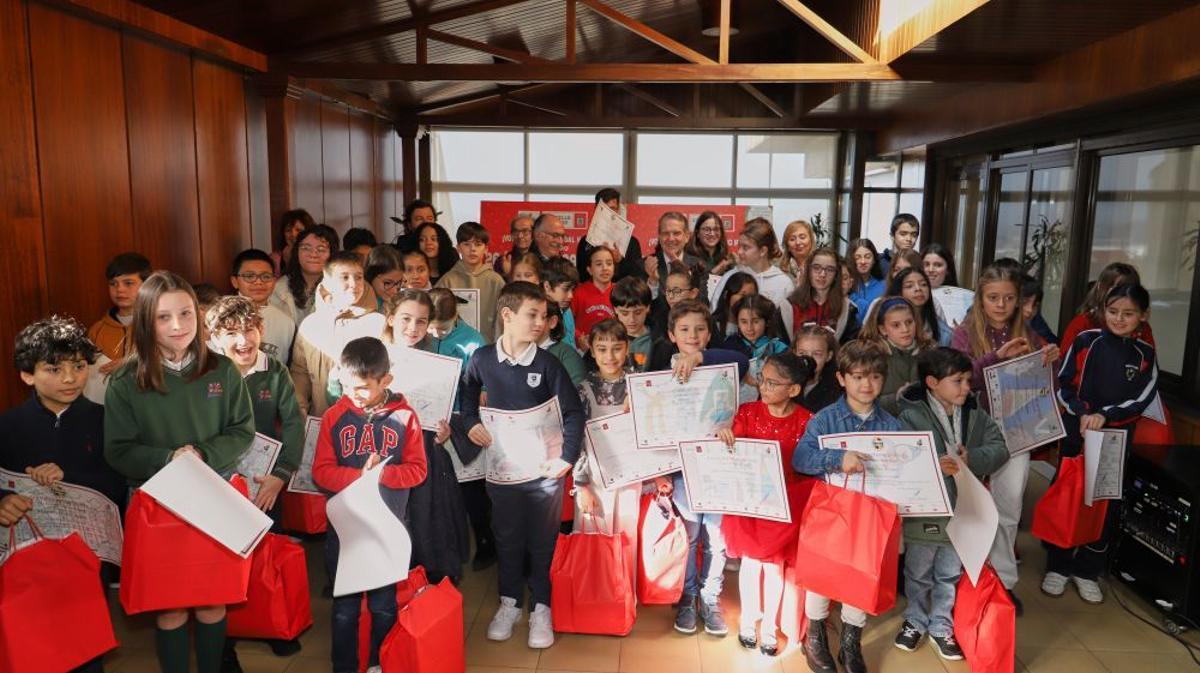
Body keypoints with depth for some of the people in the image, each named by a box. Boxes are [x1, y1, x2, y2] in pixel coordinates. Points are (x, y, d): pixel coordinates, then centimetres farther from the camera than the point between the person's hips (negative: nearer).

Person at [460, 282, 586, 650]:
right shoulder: (482, 358, -6)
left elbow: (574, 412, -8)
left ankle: (541, 607, 28)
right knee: (507, 537, 16)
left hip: (543, 467, -1)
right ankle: (509, 601, 35)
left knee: (542, 541, 10)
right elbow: (467, 392, 15)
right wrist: (471, 422, 0)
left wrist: (567, 457, -14)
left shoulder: (547, 362, -10)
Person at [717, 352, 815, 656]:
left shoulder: (806, 421, -7)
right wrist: (724, 437, -23)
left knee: (775, 562, 5)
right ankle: (748, 619, 27)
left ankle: (770, 625, 25)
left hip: (786, 499, -1)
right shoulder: (747, 412, -3)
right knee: (751, 559, 4)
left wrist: (785, 478, -18)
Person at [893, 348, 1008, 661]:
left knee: (950, 576, 19)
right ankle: (915, 621, 36)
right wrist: (934, 467, -40)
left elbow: (1000, 449, -3)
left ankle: (941, 627, 36)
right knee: (918, 574, 16)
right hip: (923, 512, -4)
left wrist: (972, 459, -21)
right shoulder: (911, 415, -16)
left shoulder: (976, 415, 1)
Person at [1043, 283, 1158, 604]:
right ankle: (1058, 566, 19)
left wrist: (1104, 416, -20)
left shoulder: (1145, 354, 2)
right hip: (1077, 434, -1)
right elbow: (1063, 385, -2)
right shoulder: (1086, 341, -3)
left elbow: (1141, 399, -6)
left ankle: (1088, 570, 23)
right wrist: (1081, 413, -17)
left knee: (1108, 504, 8)